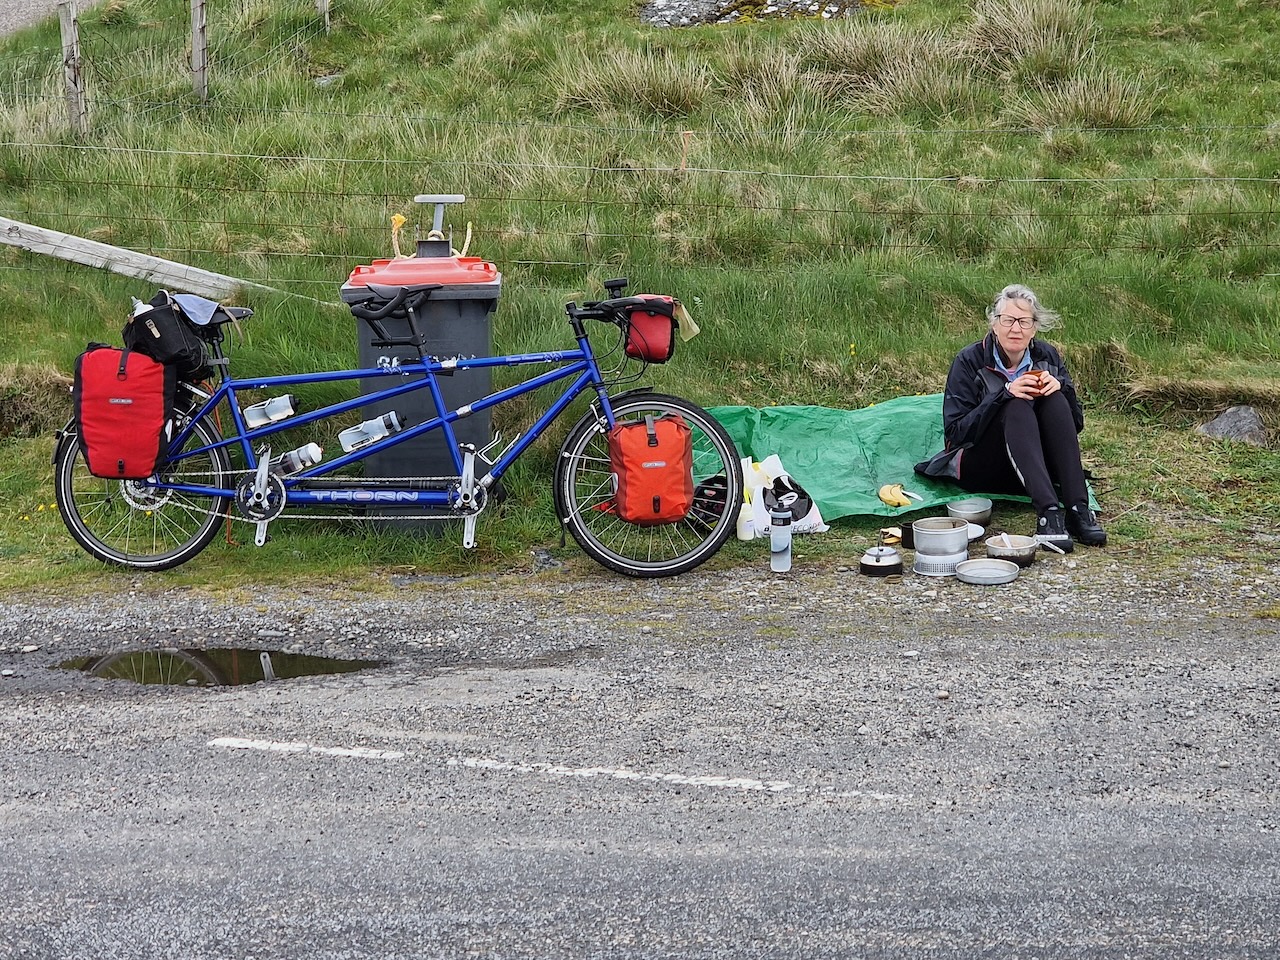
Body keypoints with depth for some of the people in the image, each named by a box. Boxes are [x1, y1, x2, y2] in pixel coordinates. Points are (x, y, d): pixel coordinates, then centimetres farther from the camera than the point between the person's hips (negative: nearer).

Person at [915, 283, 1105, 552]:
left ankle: (1078, 510, -34)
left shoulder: (1047, 357, 3)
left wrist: (1062, 386, -18)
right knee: (1017, 407, -30)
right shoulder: (970, 361, -8)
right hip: (980, 468, -3)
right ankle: (1047, 513, -48)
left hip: (1036, 469, 4)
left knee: (1054, 399, -22)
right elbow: (955, 433, -16)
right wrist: (1004, 395, -27)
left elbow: (1075, 425, 2)